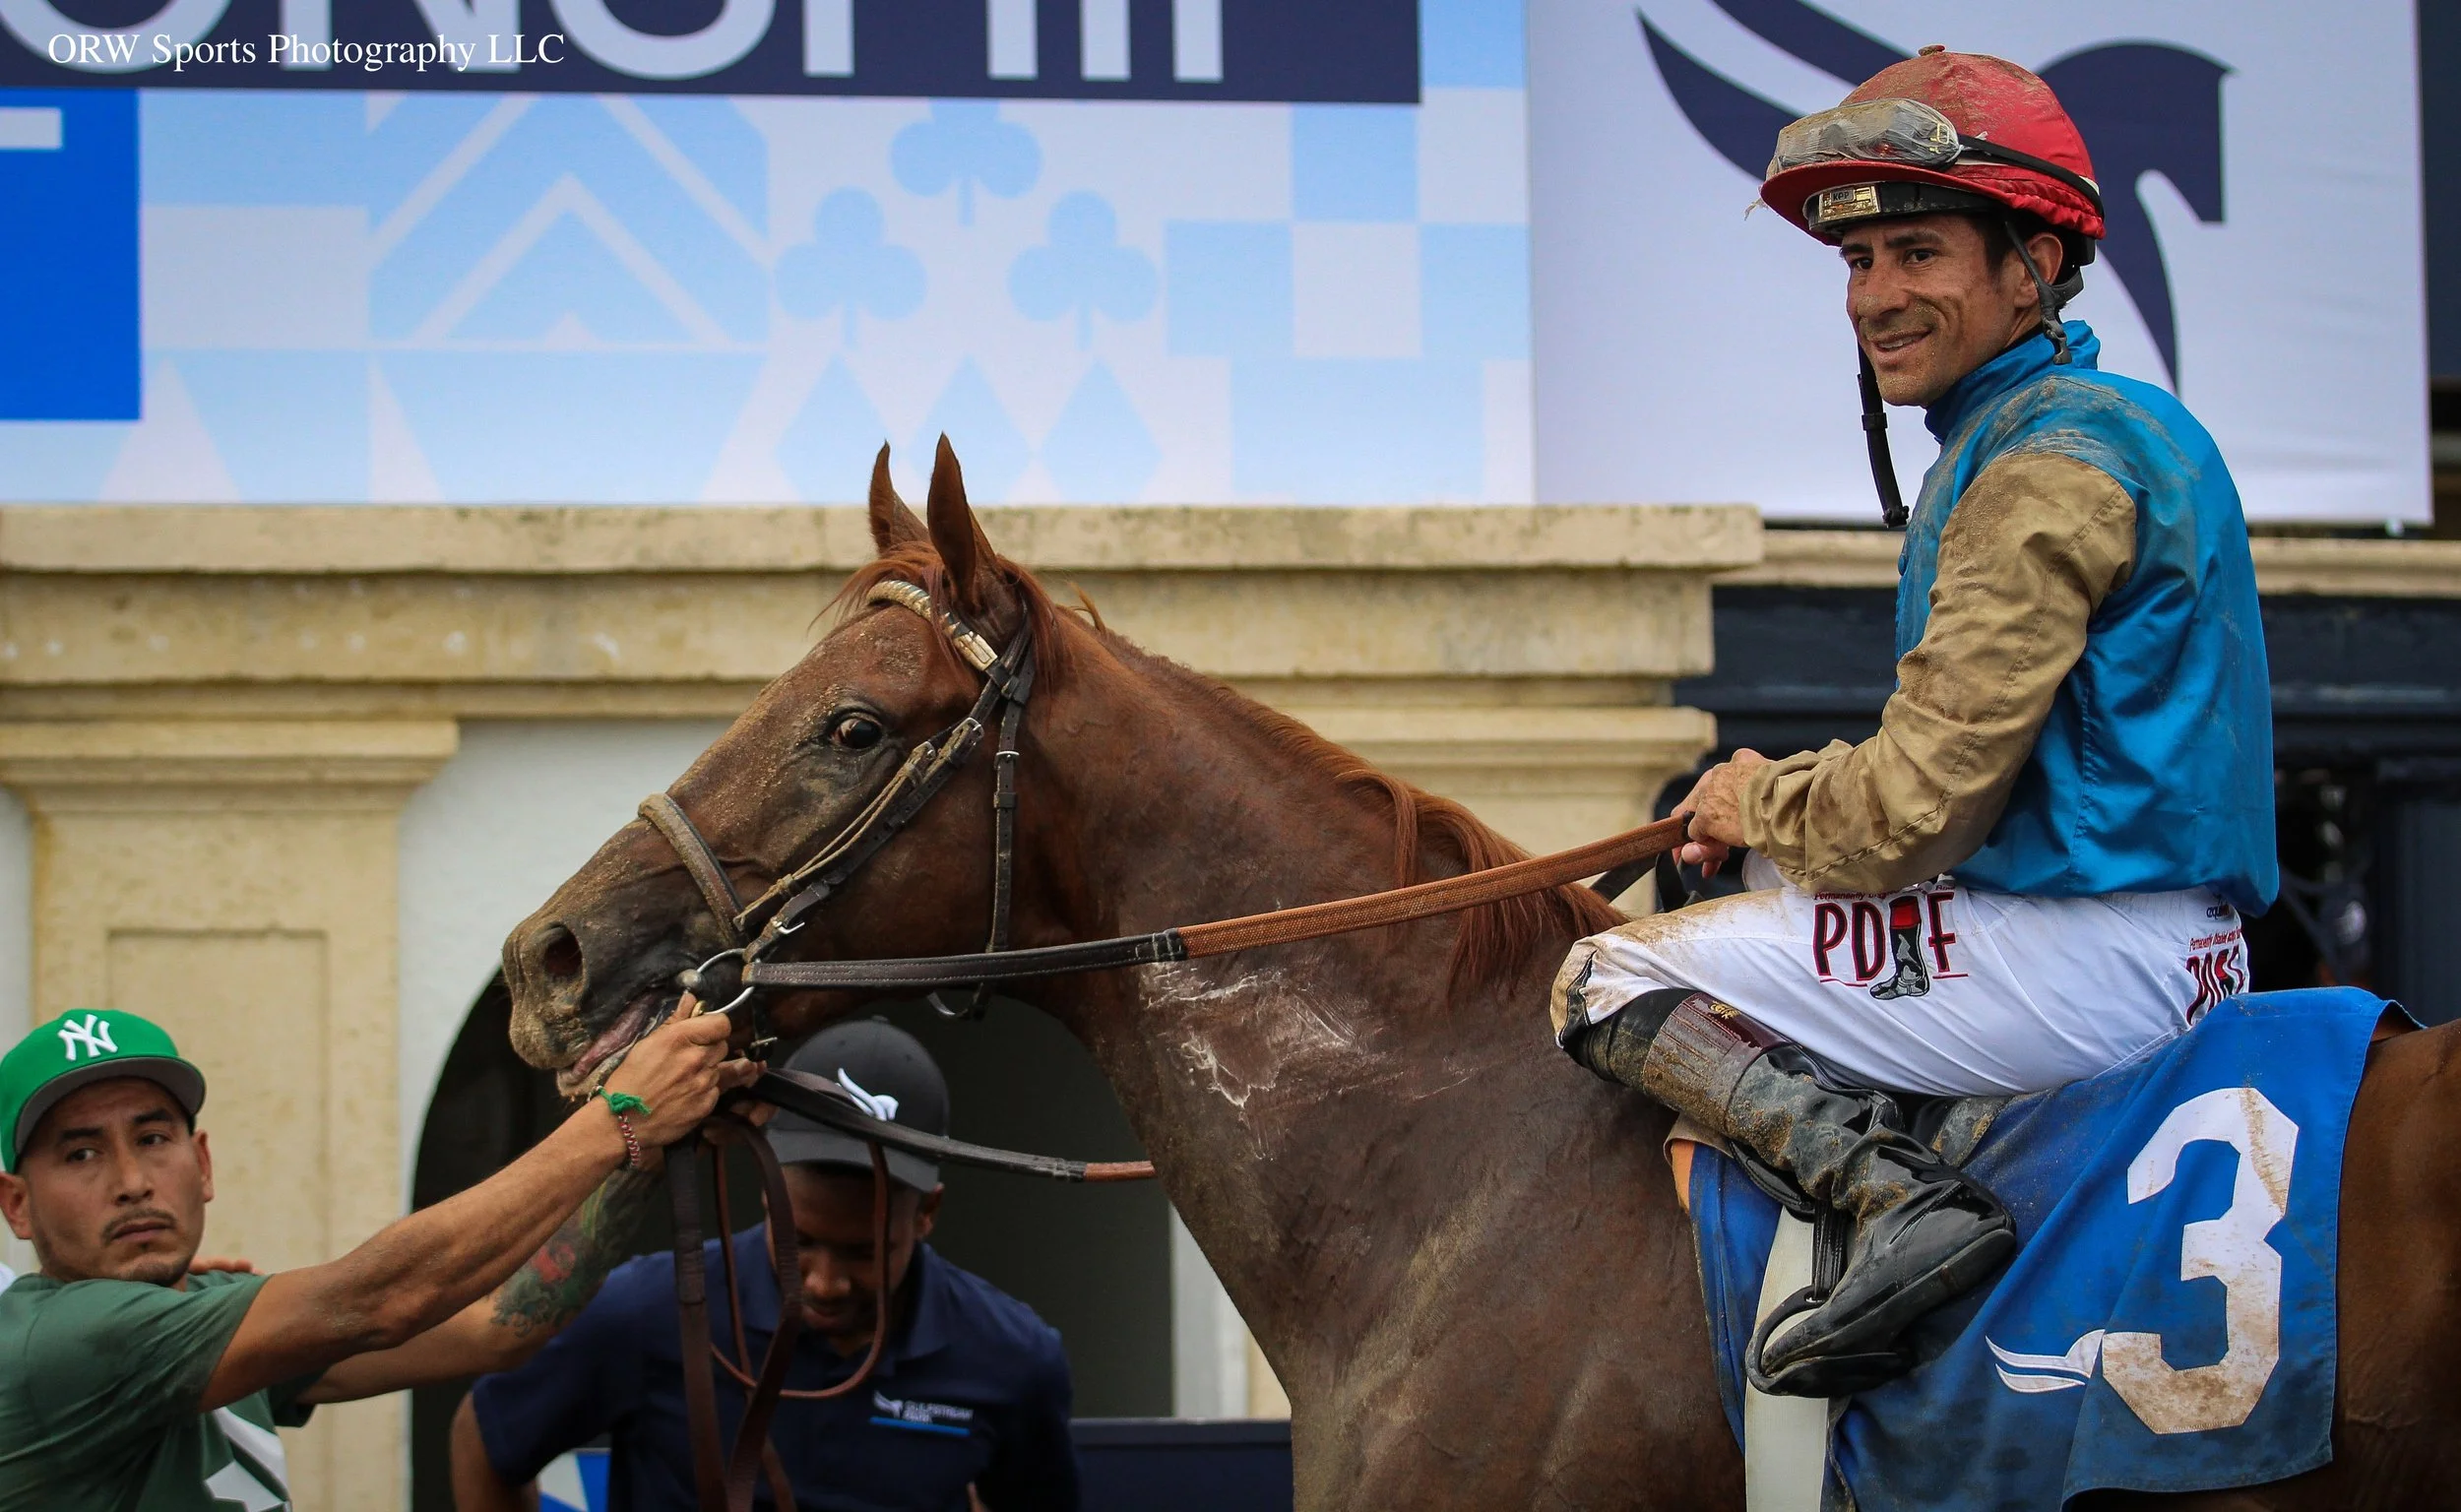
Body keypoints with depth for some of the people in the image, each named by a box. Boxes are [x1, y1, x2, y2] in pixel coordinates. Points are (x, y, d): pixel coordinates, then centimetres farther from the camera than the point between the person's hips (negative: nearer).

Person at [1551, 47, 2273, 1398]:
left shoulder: (2044, 464, -16)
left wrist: (1763, 802, 1)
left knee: (1610, 980, -4)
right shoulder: (2126, 426, 17)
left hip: (2082, 963, -11)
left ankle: (1897, 1197, -22)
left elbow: (1919, 812, -19)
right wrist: (1784, 814, 12)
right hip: (2181, 950, 11)